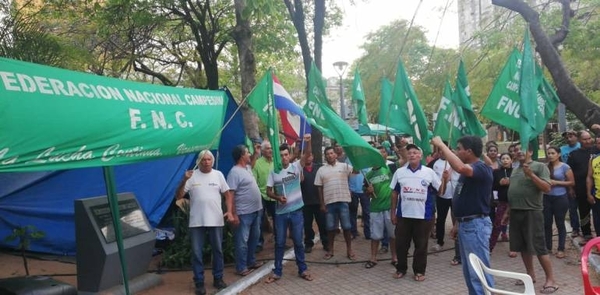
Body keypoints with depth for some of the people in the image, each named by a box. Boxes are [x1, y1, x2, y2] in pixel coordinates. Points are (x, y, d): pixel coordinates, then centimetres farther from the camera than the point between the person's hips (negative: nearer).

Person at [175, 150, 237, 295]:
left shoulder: (218, 175, 3)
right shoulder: (192, 176, -3)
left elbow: (228, 194, 7)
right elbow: (178, 197, -6)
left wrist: (230, 211, -5)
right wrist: (184, 181, -20)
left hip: (216, 221, 2)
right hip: (197, 222, -1)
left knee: (218, 250, 13)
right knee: (196, 253, 5)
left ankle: (218, 278, 29)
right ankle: (199, 282, 18)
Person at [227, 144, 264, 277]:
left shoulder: (247, 168, 9)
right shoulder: (235, 172, -19)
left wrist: (256, 153, 22)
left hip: (256, 210, 10)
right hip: (244, 213, -10)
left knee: (254, 237, 20)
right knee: (242, 241, 0)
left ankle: (251, 261, 34)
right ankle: (241, 268, 10)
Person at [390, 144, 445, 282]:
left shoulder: (429, 172, -1)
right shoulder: (399, 172, 3)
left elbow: (441, 191, 0)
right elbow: (394, 193, 8)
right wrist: (393, 212, 6)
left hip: (423, 215, -1)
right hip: (403, 215, 2)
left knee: (421, 245, 8)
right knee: (401, 244, 10)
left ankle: (419, 271, 23)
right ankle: (401, 268, 27)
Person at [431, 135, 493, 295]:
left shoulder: (482, 168, -17)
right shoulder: (468, 171, 14)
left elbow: (459, 167, -39)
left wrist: (441, 145, -30)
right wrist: (458, 223, 20)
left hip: (476, 224, -10)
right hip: (465, 224, 10)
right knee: (469, 270, 17)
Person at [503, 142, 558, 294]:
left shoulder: (539, 166, -5)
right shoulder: (515, 169, 16)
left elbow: (547, 188, -15)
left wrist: (531, 175, -24)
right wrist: (508, 211, 21)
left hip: (532, 212, -7)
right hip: (516, 212, 7)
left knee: (539, 247, -6)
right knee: (523, 247, 12)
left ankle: (550, 280, 2)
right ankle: (531, 275, 24)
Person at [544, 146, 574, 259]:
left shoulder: (565, 167, -6)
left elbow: (572, 182, -5)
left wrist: (556, 182, -14)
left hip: (560, 198, -3)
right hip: (546, 198, 4)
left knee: (560, 224, 4)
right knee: (546, 223, 7)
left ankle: (561, 249, 14)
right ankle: (548, 247, 20)